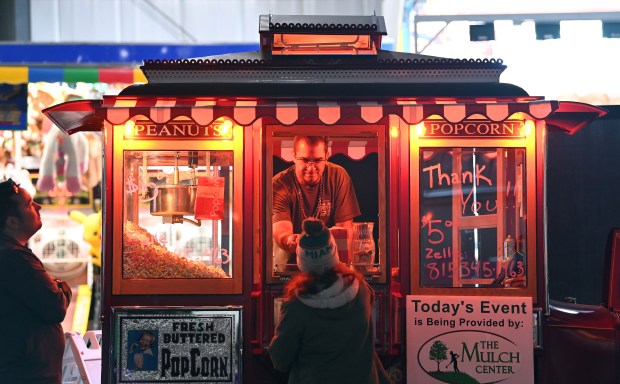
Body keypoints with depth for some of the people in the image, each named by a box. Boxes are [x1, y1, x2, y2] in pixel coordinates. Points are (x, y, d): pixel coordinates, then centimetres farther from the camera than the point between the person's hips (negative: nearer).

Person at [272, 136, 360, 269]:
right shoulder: (279, 184, -10)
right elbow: (281, 232, -21)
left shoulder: (338, 176, -5)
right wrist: (289, 241, -47)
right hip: (290, 262, -1)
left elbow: (345, 227, -6)